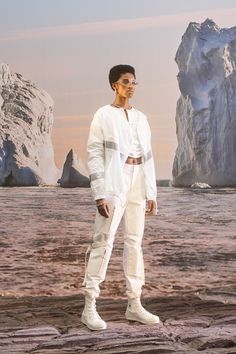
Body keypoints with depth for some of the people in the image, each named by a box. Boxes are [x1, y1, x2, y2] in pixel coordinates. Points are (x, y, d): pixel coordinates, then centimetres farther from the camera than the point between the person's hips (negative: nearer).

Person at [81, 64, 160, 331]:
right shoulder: (103, 115, -2)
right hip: (114, 184, -6)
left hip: (138, 185, 6)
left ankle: (134, 305, 15)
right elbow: (94, 154, -7)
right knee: (103, 243, -7)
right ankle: (89, 307, -2)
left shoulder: (141, 118, 15)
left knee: (135, 243, 7)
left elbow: (147, 156, 15)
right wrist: (100, 194, -15)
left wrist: (151, 192, 9)